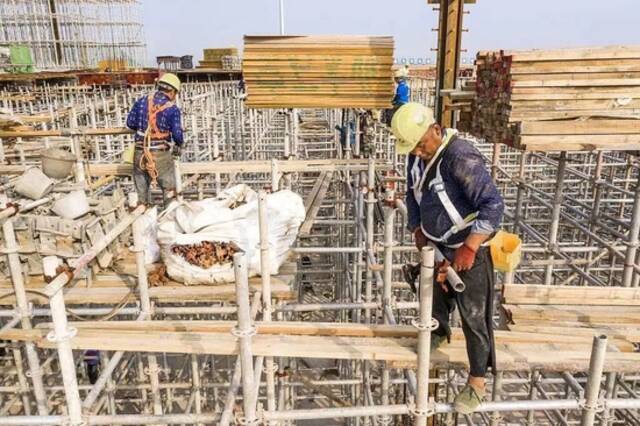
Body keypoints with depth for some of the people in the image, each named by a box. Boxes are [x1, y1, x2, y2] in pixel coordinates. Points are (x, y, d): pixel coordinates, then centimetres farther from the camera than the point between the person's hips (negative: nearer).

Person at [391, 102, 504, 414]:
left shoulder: (461, 157, -28)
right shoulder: (417, 155, -3)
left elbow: (494, 205, -31)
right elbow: (414, 194, 13)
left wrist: (469, 248, -35)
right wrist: (417, 230, 2)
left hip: (469, 250, -7)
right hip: (437, 246, 7)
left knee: (473, 317, 3)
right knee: (435, 296, 25)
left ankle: (477, 382, 20)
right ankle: (439, 334, 55)